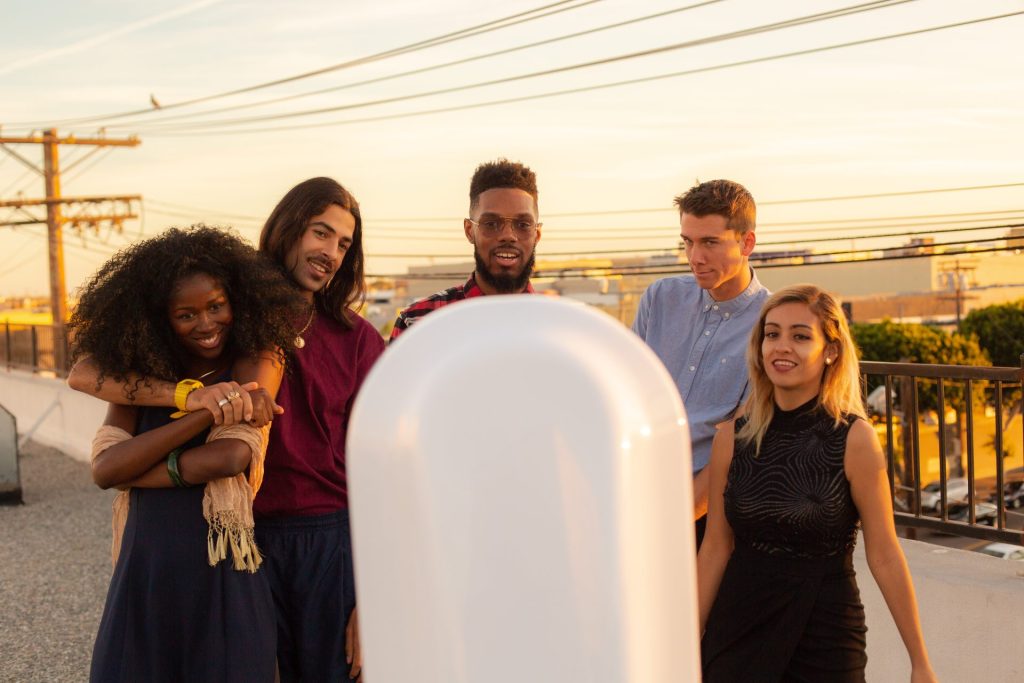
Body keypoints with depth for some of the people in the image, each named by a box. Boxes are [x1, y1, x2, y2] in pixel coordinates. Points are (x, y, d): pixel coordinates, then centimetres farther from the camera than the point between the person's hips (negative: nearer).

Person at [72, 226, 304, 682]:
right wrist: (205, 412, -17)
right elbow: (103, 469, -10)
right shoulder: (140, 378, 5)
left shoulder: (253, 366, -3)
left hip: (221, 576, -3)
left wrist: (130, 470, -8)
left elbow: (231, 457, -19)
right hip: (143, 572, 3)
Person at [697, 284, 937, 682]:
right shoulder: (732, 437, -4)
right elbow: (716, 548, 1)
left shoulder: (854, 439, -12)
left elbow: (884, 558, -9)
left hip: (825, 632, -2)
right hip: (739, 628, 2)